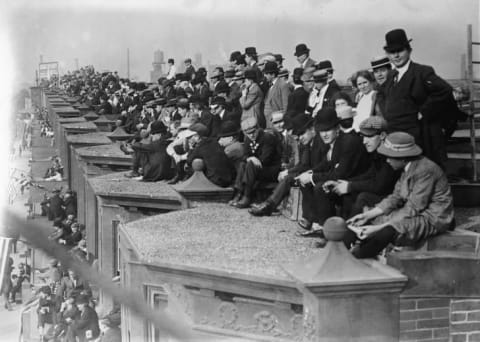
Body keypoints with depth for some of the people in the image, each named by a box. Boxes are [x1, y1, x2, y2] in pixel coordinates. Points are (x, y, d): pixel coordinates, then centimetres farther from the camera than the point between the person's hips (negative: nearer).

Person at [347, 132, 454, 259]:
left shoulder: (425, 170, -24)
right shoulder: (408, 167, 4)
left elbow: (413, 209, -24)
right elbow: (396, 197, 7)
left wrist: (379, 228, -26)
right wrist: (367, 215, -2)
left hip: (433, 219, -9)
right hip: (418, 211, 10)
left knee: (385, 232, -26)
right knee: (372, 220, -3)